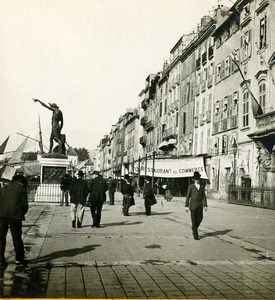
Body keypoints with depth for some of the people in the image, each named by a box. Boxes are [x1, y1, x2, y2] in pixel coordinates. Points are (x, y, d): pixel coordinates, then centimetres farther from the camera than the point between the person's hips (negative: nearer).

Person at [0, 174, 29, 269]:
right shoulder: (22, 189, 3)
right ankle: (19, 259, 21)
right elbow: (25, 204, -2)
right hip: (15, 216, -3)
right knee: (17, 238, 10)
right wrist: (22, 214, 13)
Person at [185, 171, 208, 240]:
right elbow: (188, 197, -3)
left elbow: (204, 197, 6)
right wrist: (186, 206, -9)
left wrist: (205, 206, -2)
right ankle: (195, 235, 4)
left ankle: (194, 228, 31)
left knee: (200, 218, 2)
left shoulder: (202, 187, 8)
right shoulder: (191, 187, -3)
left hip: (200, 205, 3)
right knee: (194, 219, -3)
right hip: (193, 205, -3)